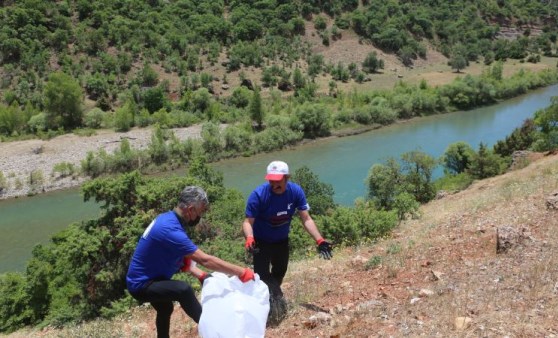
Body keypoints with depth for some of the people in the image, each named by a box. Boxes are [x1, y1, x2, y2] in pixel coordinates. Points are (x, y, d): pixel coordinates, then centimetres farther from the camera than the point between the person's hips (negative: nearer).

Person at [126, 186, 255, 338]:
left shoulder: (169, 218, -1)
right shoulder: (171, 229, -31)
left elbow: (181, 257, 6)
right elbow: (205, 260, -33)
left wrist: (202, 276, -6)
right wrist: (241, 272, -28)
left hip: (144, 279, 10)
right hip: (141, 285, -10)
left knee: (166, 309, 32)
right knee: (183, 289, -31)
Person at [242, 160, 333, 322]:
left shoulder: (296, 192, -23)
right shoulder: (258, 195, -32)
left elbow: (306, 219, -17)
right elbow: (248, 221, -28)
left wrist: (319, 240, -28)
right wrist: (249, 238, -49)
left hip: (282, 240, 4)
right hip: (261, 241, -4)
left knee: (280, 272, 23)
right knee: (262, 275, -13)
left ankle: (274, 297, 51)